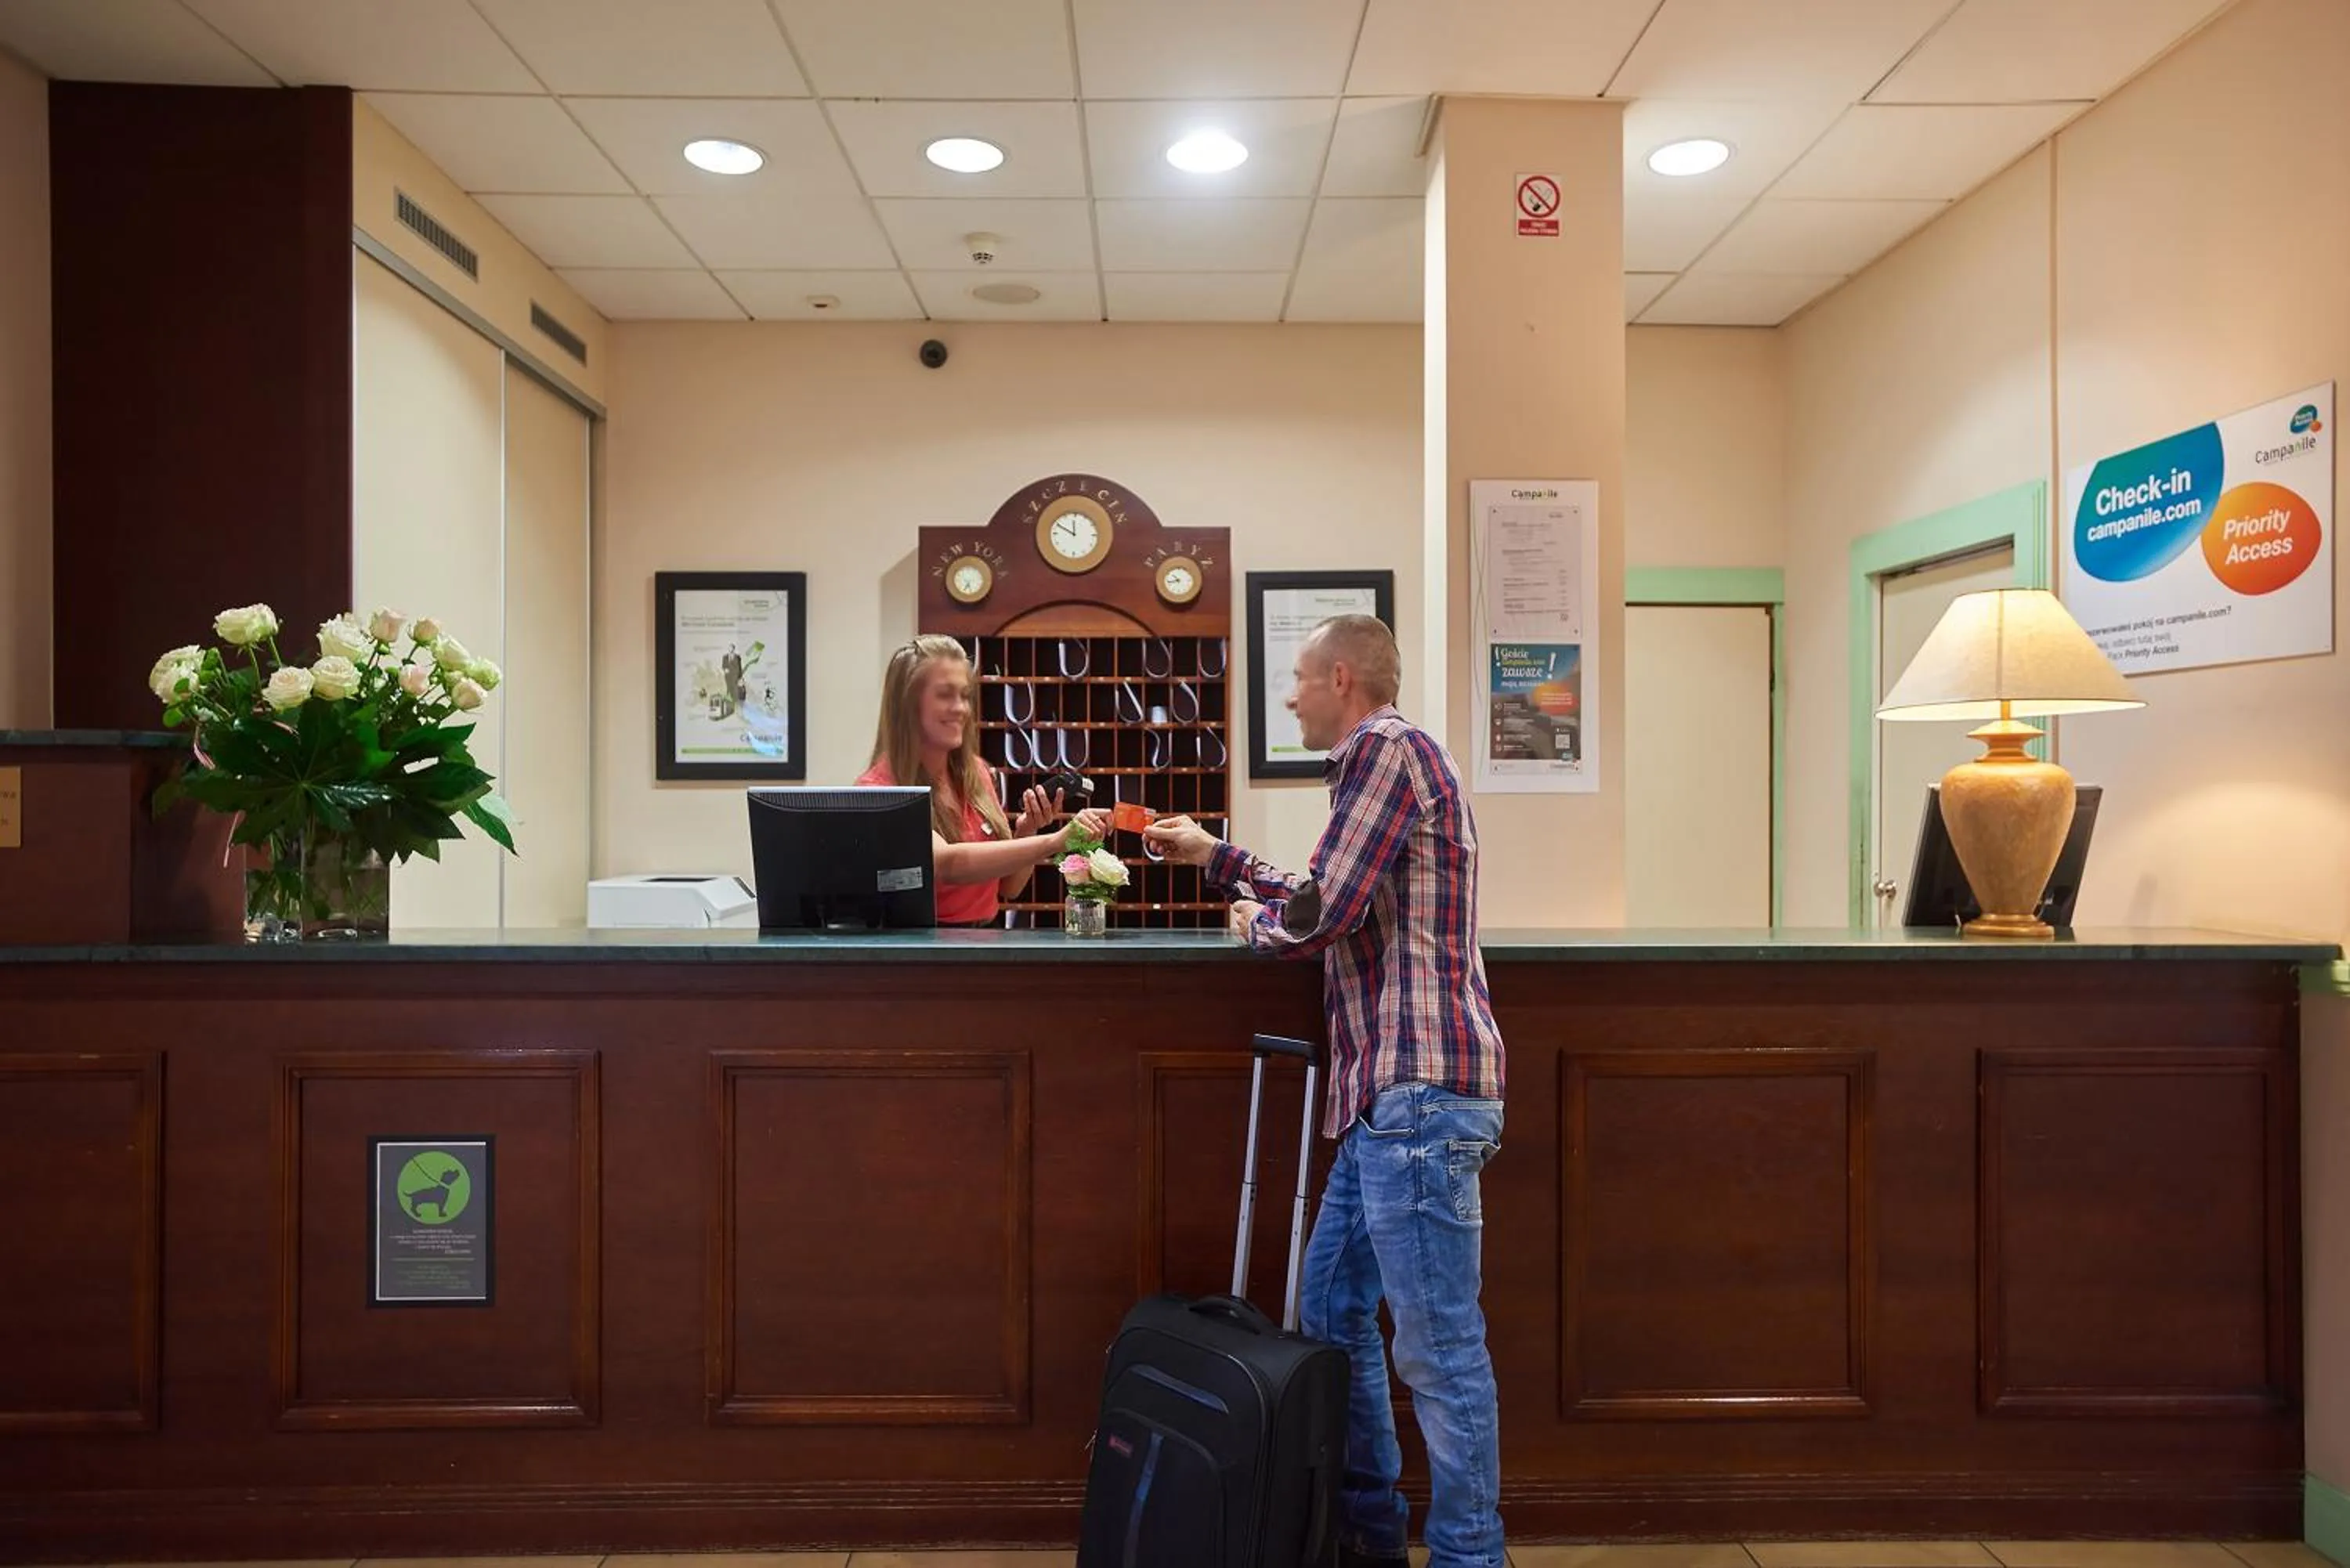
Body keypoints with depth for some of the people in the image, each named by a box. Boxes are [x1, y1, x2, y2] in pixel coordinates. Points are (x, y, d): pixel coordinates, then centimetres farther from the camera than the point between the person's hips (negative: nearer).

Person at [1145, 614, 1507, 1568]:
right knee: (1332, 1313, 16)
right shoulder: (1383, 759, 20)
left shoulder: (1389, 748, -10)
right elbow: (1333, 905, 28)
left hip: (1421, 1090, -11)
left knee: (1438, 1344, -3)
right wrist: (1213, 855, 32)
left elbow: (1318, 917, -17)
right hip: (1393, 1093, 11)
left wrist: (1252, 925, 4)